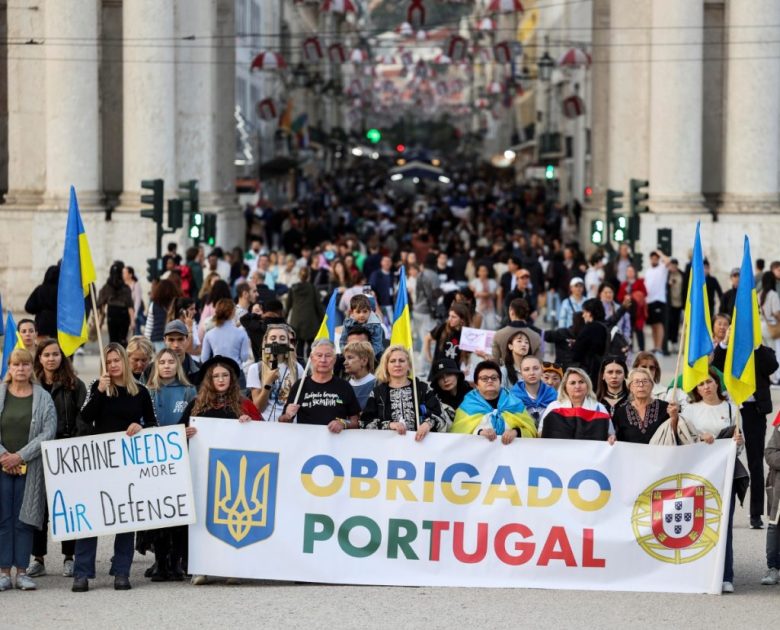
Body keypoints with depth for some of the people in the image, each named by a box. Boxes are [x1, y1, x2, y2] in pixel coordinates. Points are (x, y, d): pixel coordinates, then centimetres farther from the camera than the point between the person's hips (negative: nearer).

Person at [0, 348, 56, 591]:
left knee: (24, 519, 1)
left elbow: (49, 432, -4)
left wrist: (20, 456, -11)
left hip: (29, 468, 0)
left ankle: (22, 571, 6)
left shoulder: (43, 398, 4)